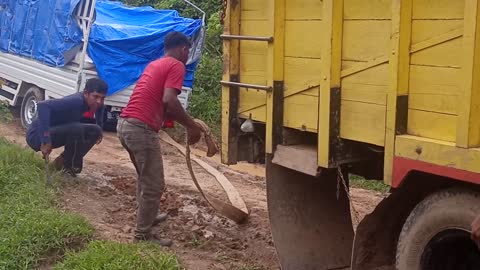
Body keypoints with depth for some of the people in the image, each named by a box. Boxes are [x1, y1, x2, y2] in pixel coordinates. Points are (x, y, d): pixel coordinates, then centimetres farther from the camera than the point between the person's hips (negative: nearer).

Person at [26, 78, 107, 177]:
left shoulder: (94, 101, -3)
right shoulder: (76, 101, -29)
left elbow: (99, 106, 24)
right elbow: (43, 106, -41)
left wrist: (100, 130, 12)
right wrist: (45, 141, -41)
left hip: (55, 133, 9)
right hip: (37, 136, -9)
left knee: (94, 131, 5)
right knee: (77, 129, -31)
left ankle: (63, 161, 11)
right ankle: (67, 167, -8)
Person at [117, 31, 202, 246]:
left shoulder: (156, 64, 24)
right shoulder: (176, 66, -3)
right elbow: (168, 100, -19)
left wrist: (182, 121, 34)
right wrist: (191, 125, -10)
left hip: (125, 124, 10)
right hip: (141, 128, -10)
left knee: (145, 177, 28)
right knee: (153, 184, 1)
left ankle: (146, 217, 43)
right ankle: (143, 234, 8)